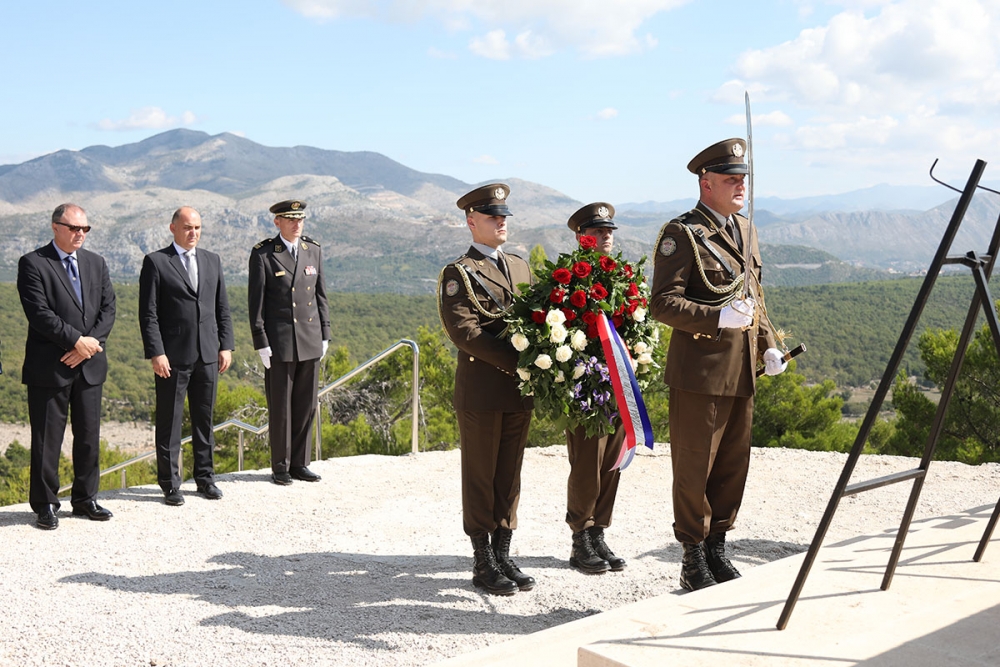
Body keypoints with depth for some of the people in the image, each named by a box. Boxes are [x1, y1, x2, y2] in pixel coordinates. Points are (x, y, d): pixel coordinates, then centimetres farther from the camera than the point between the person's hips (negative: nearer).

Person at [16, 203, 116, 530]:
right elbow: (39, 313, -15)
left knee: (89, 435, 10)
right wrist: (77, 340, -16)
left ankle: (85, 499, 23)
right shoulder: (33, 264, -6)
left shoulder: (96, 263, 12)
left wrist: (91, 343, -9)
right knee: (47, 439, 2)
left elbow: (108, 308, 5)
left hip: (90, 365, 5)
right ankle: (45, 505, 13)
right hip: (49, 366, -5)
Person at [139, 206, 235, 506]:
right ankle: (170, 484, 10)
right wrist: (156, 353, -13)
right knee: (169, 422, 2)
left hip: (207, 355, 4)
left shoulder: (212, 261, 13)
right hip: (172, 357, -4)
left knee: (204, 419, 11)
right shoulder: (155, 262, -2)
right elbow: (148, 313, -6)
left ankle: (205, 477, 22)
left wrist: (226, 346, 6)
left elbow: (222, 308, 14)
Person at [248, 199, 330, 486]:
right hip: (279, 342, -4)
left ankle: (299, 463, 20)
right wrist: (260, 342, -10)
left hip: (310, 342, 4)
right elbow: (255, 301, -6)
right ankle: (280, 467, 14)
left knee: (306, 405, 9)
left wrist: (325, 333, 10)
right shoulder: (262, 254, -5)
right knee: (280, 407, 2)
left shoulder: (313, 251, 9)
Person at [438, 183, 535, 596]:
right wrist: (518, 363, -21)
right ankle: (483, 564, 12)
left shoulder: (521, 268, 17)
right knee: (480, 479, 3)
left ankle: (503, 556, 20)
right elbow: (464, 332, -16)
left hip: (520, 391, 6)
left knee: (510, 477, 11)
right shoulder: (457, 274, -4)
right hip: (480, 391, -6)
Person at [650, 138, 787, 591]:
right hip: (700, 372, -8)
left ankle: (717, 551, 27)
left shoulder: (745, 230, 16)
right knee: (694, 469, 1)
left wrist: (768, 346, 13)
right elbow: (662, 303, -15)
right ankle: (694, 563, 13)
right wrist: (719, 318, -24)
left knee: (733, 466, 14)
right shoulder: (682, 234, -10)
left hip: (741, 373, 8)